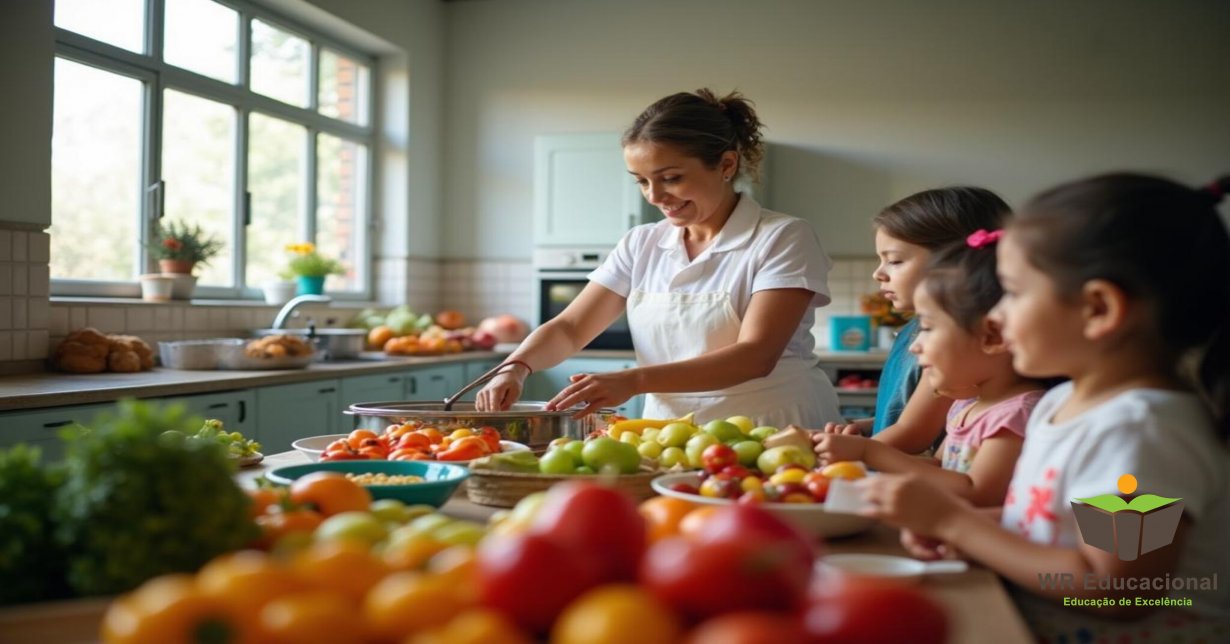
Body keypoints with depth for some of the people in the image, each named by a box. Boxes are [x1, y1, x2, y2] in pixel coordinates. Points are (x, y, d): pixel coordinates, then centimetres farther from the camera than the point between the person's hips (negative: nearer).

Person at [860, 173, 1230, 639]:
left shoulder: (1140, 430, -19)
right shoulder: (1059, 404, 9)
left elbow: (1113, 592, -21)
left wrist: (952, 520, -17)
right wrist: (946, 525, -1)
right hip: (1027, 623, 8)